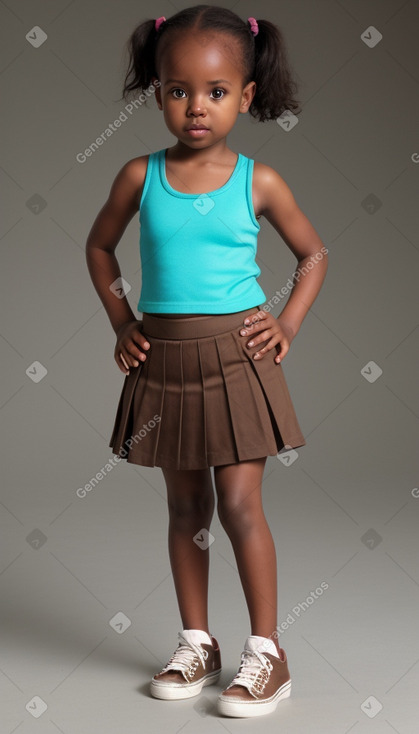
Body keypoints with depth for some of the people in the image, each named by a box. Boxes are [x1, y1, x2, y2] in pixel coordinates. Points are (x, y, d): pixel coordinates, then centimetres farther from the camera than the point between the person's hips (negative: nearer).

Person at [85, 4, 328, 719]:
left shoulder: (258, 182, -3)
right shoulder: (141, 176, 0)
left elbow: (313, 254, 10)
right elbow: (99, 246, 16)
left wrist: (287, 323, -1)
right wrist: (122, 323, 7)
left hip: (235, 357, -2)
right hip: (163, 360, 3)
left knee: (240, 506, -4)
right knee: (186, 508, 12)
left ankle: (266, 651, 10)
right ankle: (196, 643, 25)